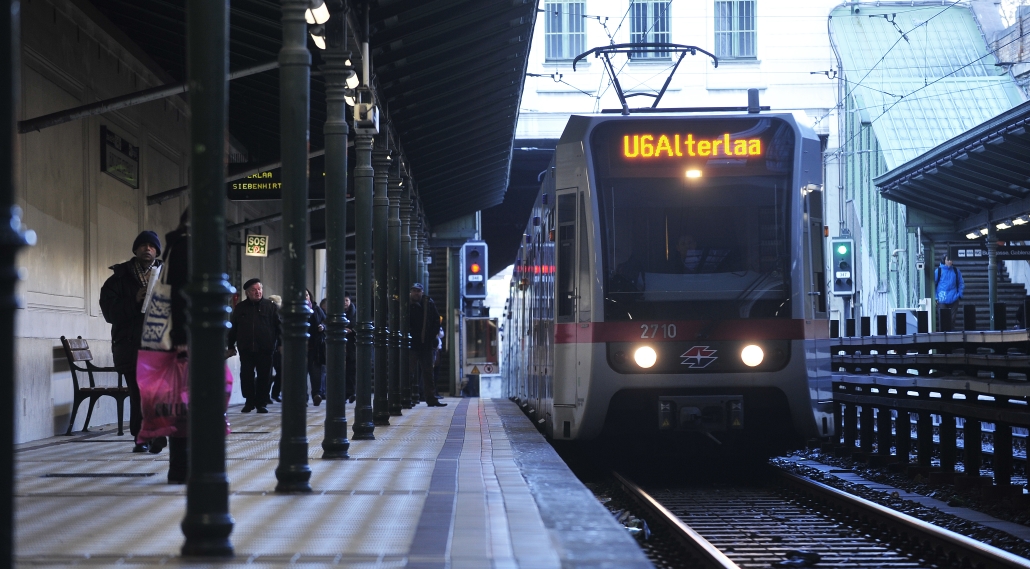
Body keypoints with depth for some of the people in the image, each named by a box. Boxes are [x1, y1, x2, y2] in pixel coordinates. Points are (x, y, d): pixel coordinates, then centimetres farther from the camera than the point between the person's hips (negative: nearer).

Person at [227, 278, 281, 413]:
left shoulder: (270, 306, 4)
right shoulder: (240, 308, 10)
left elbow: (279, 326, 2)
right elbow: (233, 329, 14)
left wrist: (281, 343, -7)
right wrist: (231, 346, 11)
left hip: (265, 350, -1)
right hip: (246, 350, 1)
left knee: (263, 377, 2)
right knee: (246, 376, 0)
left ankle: (261, 403, 11)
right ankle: (249, 402, 13)